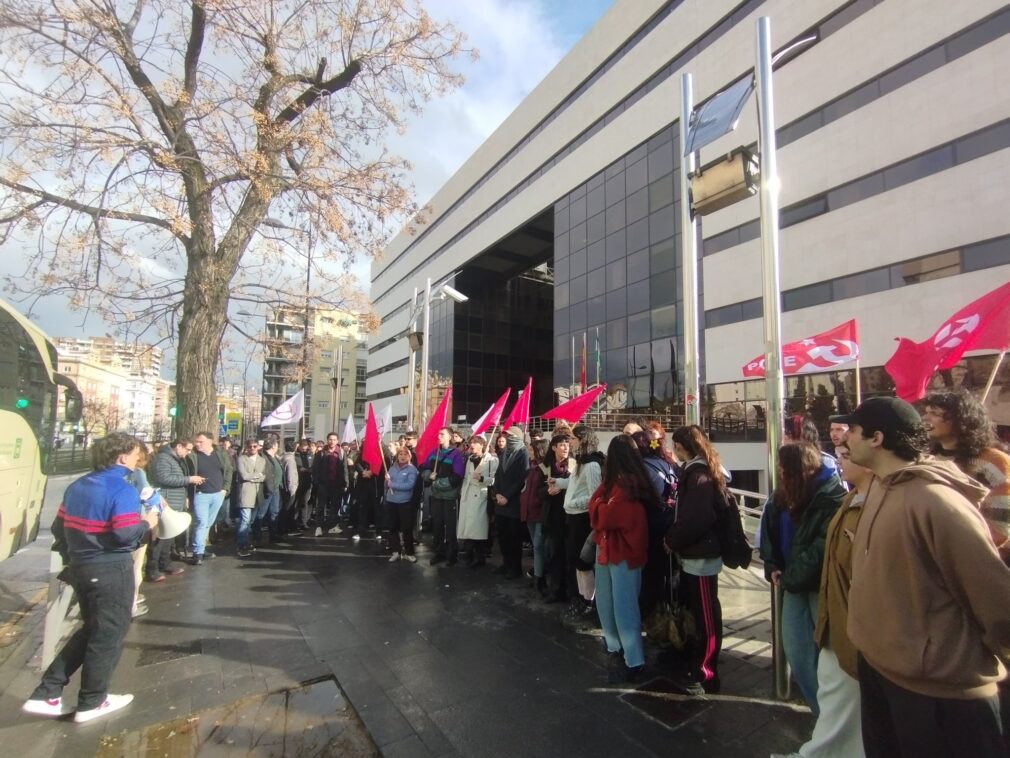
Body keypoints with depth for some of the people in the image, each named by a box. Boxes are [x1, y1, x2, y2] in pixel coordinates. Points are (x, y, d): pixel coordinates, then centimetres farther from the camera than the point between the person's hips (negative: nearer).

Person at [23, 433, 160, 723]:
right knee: (109, 634, 9)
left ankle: (46, 693, 23)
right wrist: (147, 523, -7)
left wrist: (72, 557, 24)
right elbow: (125, 535, -26)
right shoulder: (122, 489, -19)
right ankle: (91, 703, 22)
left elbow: (59, 528, 13)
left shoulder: (77, 486, 7)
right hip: (112, 571, -8)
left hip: (80, 567, 8)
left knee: (92, 629, 24)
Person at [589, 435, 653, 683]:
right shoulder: (614, 479, 8)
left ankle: (633, 661, 11)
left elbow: (606, 516, -20)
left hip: (623, 550, -9)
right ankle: (616, 648, 34)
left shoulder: (627, 482, -20)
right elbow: (595, 506, 10)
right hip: (607, 548, 9)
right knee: (605, 602, 18)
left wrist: (600, 503, -4)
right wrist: (601, 505, -7)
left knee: (624, 606, 0)